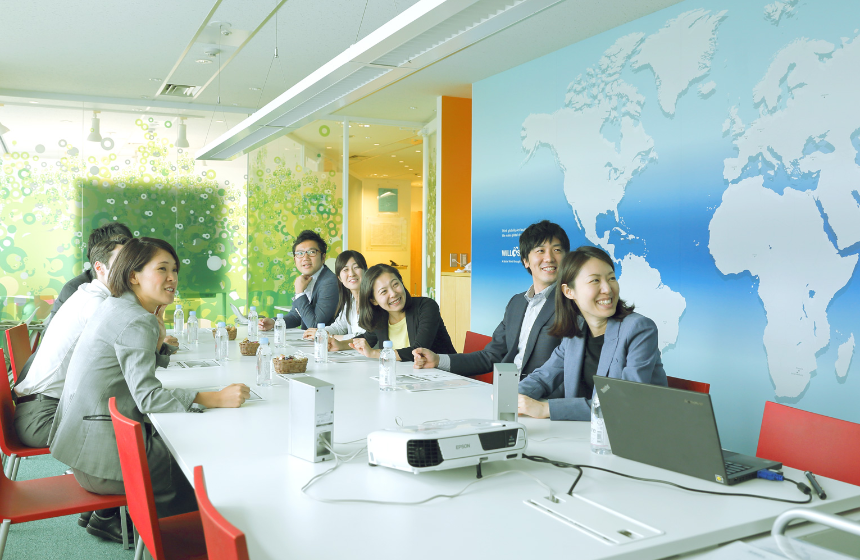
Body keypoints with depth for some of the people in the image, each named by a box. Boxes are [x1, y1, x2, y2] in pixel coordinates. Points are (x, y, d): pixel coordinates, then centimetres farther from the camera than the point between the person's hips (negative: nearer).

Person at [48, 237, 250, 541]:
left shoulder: (114, 307, 10)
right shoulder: (135, 321, -21)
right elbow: (149, 396, -29)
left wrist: (156, 316, 11)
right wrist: (216, 399, -32)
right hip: (102, 453, -10)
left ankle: (108, 516, 30)